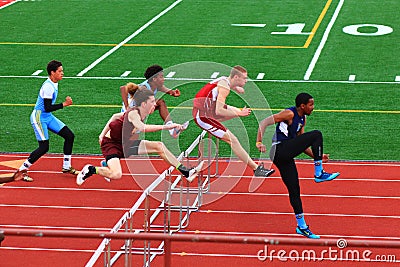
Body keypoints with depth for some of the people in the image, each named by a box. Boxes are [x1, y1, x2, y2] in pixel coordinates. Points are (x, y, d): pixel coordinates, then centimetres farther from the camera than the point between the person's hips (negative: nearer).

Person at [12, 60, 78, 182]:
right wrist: (64, 104, -24)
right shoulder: (48, 87, -23)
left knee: (69, 135, 5)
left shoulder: (54, 84, 7)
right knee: (44, 147, -15)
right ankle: (21, 171, -6)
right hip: (39, 117, -10)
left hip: (48, 117, 10)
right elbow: (48, 108, -26)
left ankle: (66, 167, 16)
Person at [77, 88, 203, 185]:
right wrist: (166, 127, -45)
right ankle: (91, 169, -2)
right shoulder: (133, 113, -27)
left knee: (159, 146, 1)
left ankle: (186, 172, 1)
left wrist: (103, 134, 14)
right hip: (111, 143, -9)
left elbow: (116, 116, 11)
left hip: (126, 145, 9)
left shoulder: (138, 113, -1)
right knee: (116, 174, -31)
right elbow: (142, 128, -46)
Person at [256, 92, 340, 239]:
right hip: (280, 151, -9)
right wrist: (259, 142, -25)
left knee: (294, 191, 10)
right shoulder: (289, 114, -10)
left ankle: (302, 226, 17)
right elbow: (264, 122, -14)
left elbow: (301, 142, 25)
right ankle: (319, 174, -10)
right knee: (316, 135, -14)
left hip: (285, 156, 9)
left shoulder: (302, 119, 18)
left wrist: (316, 156, 17)